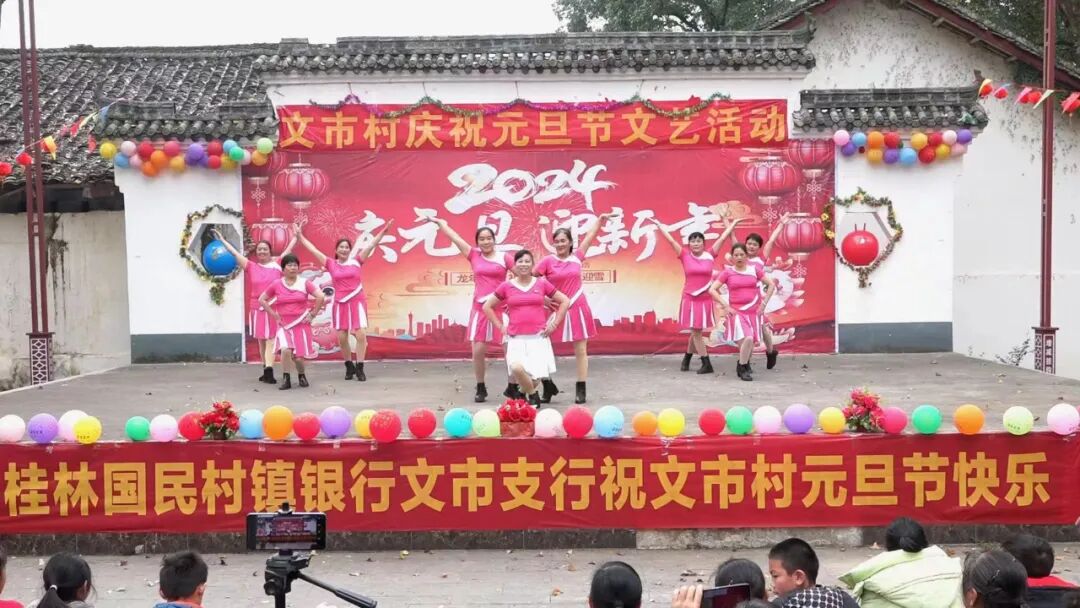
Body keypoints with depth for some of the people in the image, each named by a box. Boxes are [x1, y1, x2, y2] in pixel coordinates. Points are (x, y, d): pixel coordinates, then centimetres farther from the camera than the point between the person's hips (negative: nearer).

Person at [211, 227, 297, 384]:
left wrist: (295, 236, 10)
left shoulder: (277, 264, 2)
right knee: (262, 340, 9)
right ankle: (267, 371, 17)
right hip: (257, 308, 2)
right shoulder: (251, 267, 4)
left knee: (271, 340, -8)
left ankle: (268, 371, -18)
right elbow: (234, 253, 8)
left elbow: (288, 249, 8)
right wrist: (222, 240, 10)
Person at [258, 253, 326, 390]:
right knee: (286, 349, -27)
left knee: (299, 357, -3)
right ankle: (285, 379, -12)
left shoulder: (304, 283, -1)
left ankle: (301, 375, 30)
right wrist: (273, 313, 3)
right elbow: (261, 300, 11)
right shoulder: (276, 284, 2)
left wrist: (313, 313, -5)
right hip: (284, 325, 0)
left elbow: (320, 297, -6)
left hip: (301, 324, 0)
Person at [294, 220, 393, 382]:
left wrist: (384, 231, -9)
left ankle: (359, 368, -2)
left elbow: (371, 245, -2)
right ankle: (349, 366, 19)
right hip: (340, 303, 1)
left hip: (357, 301, -1)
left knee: (361, 334, -10)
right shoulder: (331, 264, 4)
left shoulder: (356, 261, 2)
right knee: (342, 337, 2)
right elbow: (313, 250, 7)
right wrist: (300, 236, 7)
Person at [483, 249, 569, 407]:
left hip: (538, 337, 1)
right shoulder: (506, 286, 6)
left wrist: (554, 323, 7)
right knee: (516, 368, -27)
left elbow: (565, 301, 14)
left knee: (537, 373, -8)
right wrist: (500, 327, 7)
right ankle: (533, 395, 0)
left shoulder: (542, 284, 6)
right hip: (516, 338, 0)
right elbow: (487, 307, 14)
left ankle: (526, 390, 29)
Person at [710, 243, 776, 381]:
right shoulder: (727, 272, -1)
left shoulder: (754, 269, 4)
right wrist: (725, 306, -9)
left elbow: (771, 285, 8)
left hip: (754, 311, 3)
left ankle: (745, 363, 35)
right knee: (747, 339, -22)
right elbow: (712, 290, -4)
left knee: (751, 342, 6)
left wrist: (764, 304, 1)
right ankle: (742, 368, -3)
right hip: (737, 312, -3)